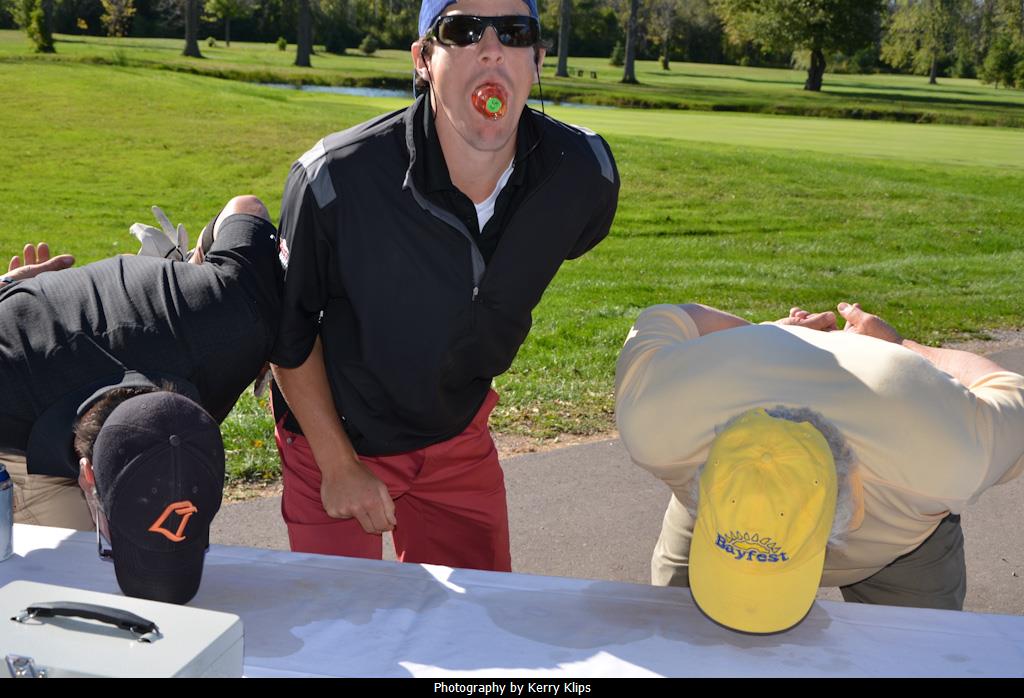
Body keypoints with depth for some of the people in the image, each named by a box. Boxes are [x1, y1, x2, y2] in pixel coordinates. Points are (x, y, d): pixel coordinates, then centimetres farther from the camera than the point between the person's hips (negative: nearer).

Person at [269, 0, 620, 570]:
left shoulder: (585, 174, -19)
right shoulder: (336, 178, -30)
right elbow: (289, 327, -14)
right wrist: (339, 465, -11)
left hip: (459, 437, 4)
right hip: (335, 437, -3)